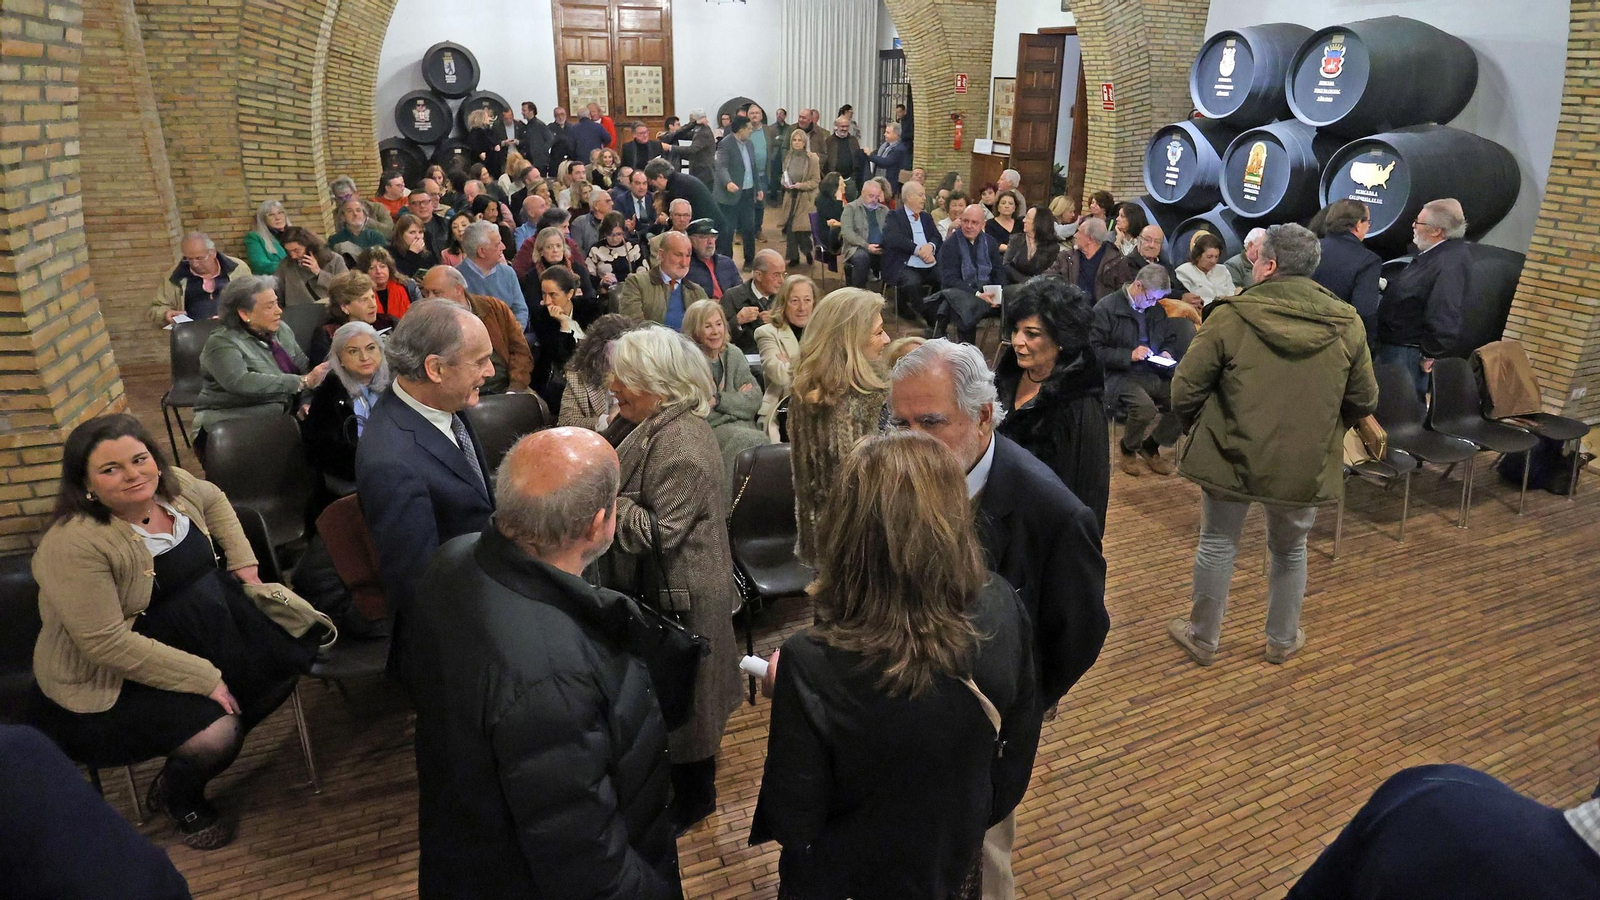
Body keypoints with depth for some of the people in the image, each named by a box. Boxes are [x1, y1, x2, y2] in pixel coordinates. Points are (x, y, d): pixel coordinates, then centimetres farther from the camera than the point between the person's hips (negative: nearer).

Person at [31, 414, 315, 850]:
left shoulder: (171, 485, -7)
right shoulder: (73, 544, -28)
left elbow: (214, 501, 19)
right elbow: (107, 643, -29)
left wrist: (243, 561, 8)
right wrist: (203, 678, -26)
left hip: (203, 626, 8)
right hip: (112, 678, -8)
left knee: (290, 653, -1)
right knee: (216, 732, -24)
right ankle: (176, 798, 11)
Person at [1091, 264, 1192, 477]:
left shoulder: (1157, 309, 14)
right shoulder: (1106, 307, -6)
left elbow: (1169, 339, 29)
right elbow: (1095, 349, -12)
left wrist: (1167, 353, 5)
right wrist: (1129, 355, -19)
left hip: (1153, 373, 6)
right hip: (1119, 375, -6)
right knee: (1145, 407, -34)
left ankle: (1151, 446, 7)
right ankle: (1128, 448, 0)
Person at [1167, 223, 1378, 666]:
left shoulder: (1231, 316, -14)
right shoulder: (1347, 324, -3)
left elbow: (1185, 389, -13)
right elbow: (1364, 401, 4)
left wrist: (1197, 426, 7)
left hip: (1231, 457, -2)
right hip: (1306, 465, 3)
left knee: (1217, 546, 15)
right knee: (1290, 551, 22)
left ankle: (1203, 637, 28)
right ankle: (1283, 639, 37)